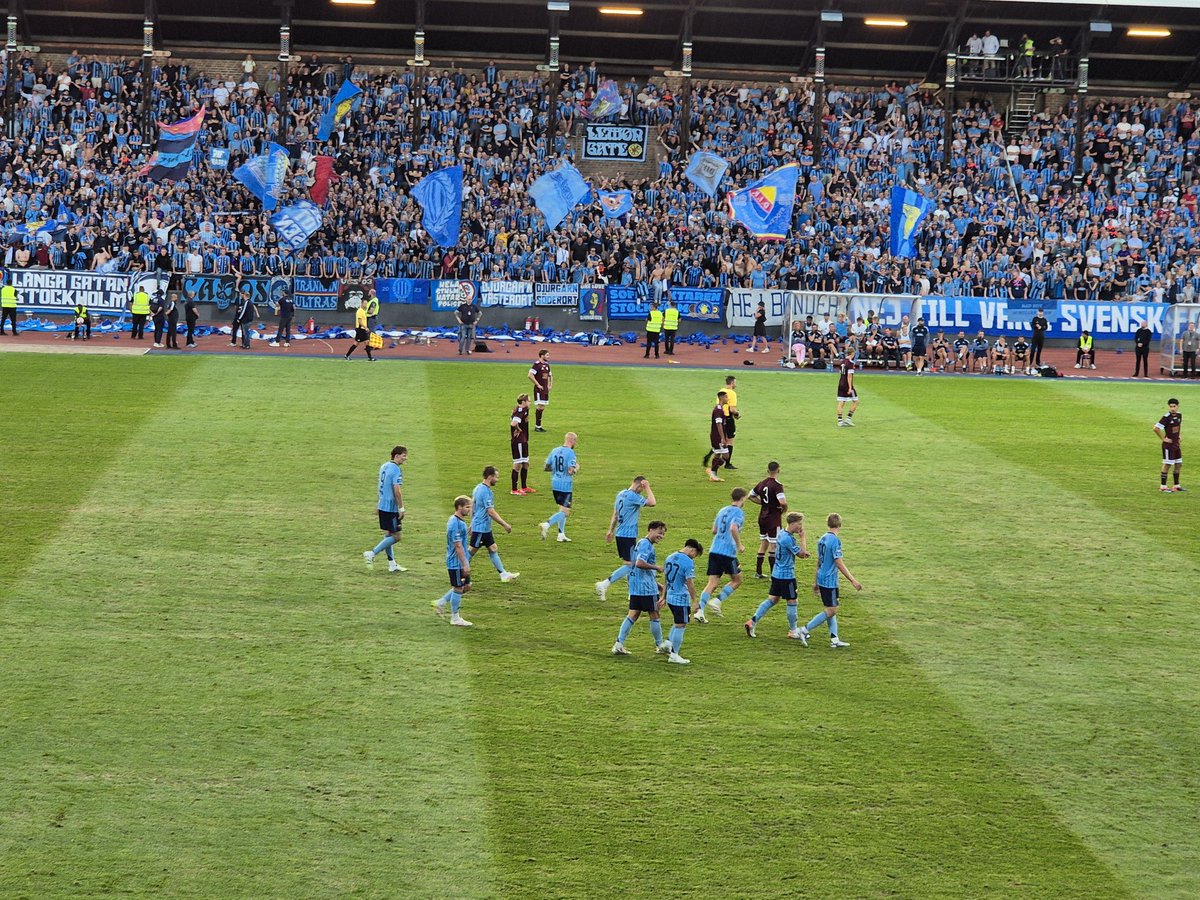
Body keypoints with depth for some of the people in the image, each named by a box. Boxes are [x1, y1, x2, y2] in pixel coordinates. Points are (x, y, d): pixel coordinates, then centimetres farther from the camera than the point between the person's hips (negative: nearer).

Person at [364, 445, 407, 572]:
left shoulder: (384, 466, 12)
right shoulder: (396, 470, -16)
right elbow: (397, 490, -22)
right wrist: (401, 508, -16)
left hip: (382, 506, 9)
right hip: (391, 508, -9)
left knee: (388, 535, 14)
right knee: (395, 536, -2)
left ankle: (392, 564, 20)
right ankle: (372, 554, -4)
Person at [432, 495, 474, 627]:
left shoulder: (454, 521, 10)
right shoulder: (456, 524, -22)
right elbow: (458, 546, -23)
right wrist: (465, 564, -21)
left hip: (459, 563, 10)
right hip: (456, 563, -10)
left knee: (466, 586, 16)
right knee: (458, 588, 1)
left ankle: (441, 603, 23)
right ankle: (455, 618, 13)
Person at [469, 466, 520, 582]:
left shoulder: (478, 488, 7)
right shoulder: (486, 492, -22)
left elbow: (472, 506, 15)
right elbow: (491, 512, -25)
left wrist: (472, 523, 23)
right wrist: (505, 525, -19)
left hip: (485, 528, 10)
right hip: (481, 528, -10)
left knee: (492, 549, 12)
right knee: (472, 551, 0)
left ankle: (503, 574, 17)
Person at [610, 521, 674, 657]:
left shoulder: (641, 543, 18)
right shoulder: (646, 544, -14)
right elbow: (639, 563, -27)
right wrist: (656, 567, -14)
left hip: (635, 588, 9)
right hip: (647, 588, -9)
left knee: (633, 615, 6)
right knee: (654, 615, 5)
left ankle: (619, 644, -1)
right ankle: (660, 645, 18)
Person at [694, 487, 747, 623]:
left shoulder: (723, 510, 17)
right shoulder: (739, 513, -6)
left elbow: (714, 530, 22)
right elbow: (734, 528, -23)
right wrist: (739, 545, -13)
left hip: (714, 551, 6)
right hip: (728, 553, -6)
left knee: (712, 583, 4)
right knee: (736, 580, 14)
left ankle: (700, 611, -10)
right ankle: (717, 601, -1)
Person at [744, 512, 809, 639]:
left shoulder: (782, 533, 8)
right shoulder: (788, 539, -23)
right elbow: (802, 554, -14)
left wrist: (803, 552, 2)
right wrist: (802, 538, -9)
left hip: (776, 573, 9)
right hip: (786, 575, -9)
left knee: (772, 599, 10)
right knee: (792, 601, 4)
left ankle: (752, 621, 2)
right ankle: (793, 631, 16)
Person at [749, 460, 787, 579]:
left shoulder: (762, 483, 4)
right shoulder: (777, 485, -19)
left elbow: (751, 496, 17)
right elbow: (783, 502, -29)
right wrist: (784, 509, -8)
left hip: (762, 517, 7)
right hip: (774, 519, -7)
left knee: (763, 544, 18)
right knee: (773, 546, -1)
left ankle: (758, 572, 23)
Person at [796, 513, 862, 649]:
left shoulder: (822, 539, 9)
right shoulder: (835, 540, -17)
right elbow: (839, 564, -19)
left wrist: (815, 582, 23)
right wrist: (853, 580, -16)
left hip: (821, 580, 9)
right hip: (830, 581, -9)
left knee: (831, 610, 13)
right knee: (831, 611, -3)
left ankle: (834, 639, 13)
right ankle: (804, 630, -4)